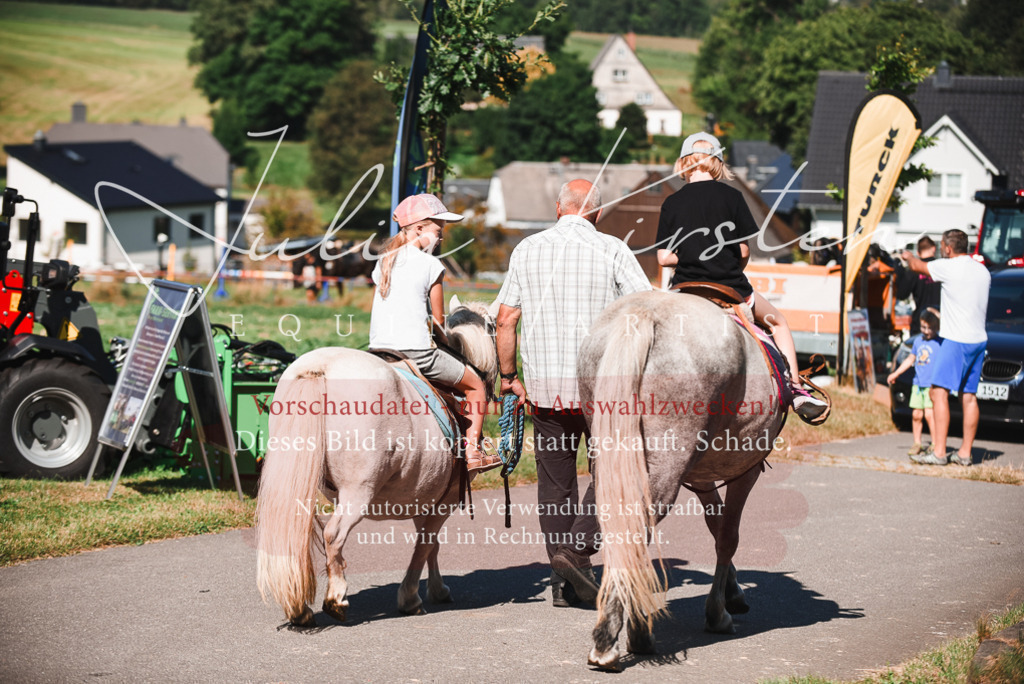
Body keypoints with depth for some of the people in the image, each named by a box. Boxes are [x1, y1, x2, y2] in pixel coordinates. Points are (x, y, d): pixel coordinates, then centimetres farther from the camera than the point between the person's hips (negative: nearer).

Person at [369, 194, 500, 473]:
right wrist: (445, 342, 16)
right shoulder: (430, 264, -7)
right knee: (475, 385, 11)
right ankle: (472, 452, 6)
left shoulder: (383, 262, 11)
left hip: (379, 349, 7)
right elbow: (438, 320, -2)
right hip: (417, 352, -7)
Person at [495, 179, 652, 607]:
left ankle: (563, 581, 12)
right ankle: (578, 547, -10)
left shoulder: (526, 250, 6)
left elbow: (505, 320, 6)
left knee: (555, 482, 10)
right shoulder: (612, 250, -2)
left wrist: (508, 375, 15)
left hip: (544, 384, 3)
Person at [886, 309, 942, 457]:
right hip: (918, 384, 6)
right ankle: (917, 443, 14)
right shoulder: (918, 341, 14)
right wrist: (896, 373, 29)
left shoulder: (940, 342, -5)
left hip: (933, 385, -6)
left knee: (929, 414, -13)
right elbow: (910, 359, 27)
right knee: (916, 414, 3)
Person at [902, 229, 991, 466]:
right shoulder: (983, 271, 10)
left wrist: (908, 256, 29)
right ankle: (965, 453, 11)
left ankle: (939, 452, -14)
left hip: (956, 340, -8)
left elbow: (917, 266, 6)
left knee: (939, 392, -8)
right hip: (979, 339, 8)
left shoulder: (949, 267, -10)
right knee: (969, 396, 10)